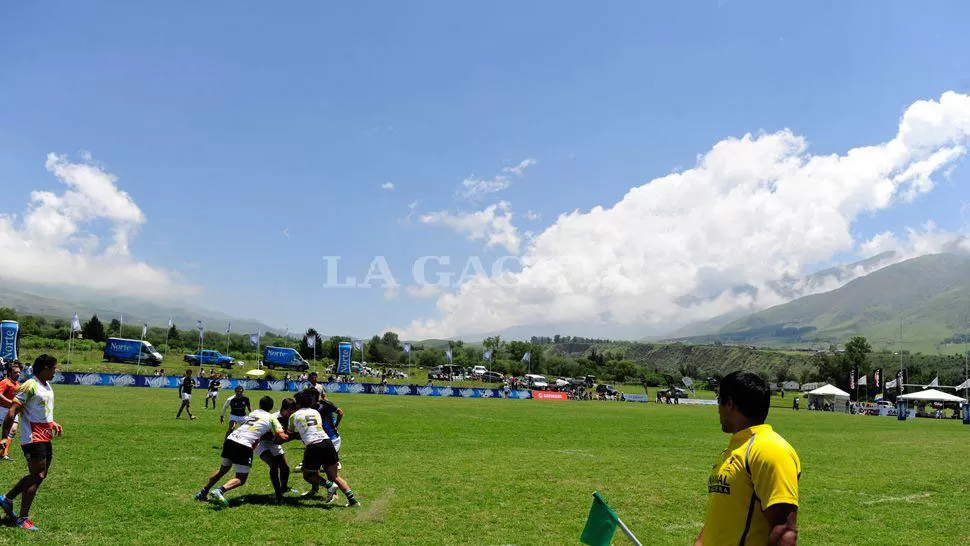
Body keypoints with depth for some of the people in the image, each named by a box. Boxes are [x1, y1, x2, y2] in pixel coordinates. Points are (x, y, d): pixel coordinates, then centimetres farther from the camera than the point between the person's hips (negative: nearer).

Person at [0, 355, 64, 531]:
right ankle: (23, 519, 2)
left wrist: (54, 424, 12)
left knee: (39, 475, 14)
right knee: (37, 476, -7)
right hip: (33, 438, -9)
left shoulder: (48, 386, 13)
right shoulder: (30, 386, -15)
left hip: (45, 438, 9)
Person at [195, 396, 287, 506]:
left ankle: (203, 492, 33)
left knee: (223, 469, 28)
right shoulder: (271, 418, 8)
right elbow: (282, 437, 0)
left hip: (230, 440, 6)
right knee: (241, 479, 1)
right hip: (244, 446, -6)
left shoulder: (253, 413, 25)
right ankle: (220, 491, -23)